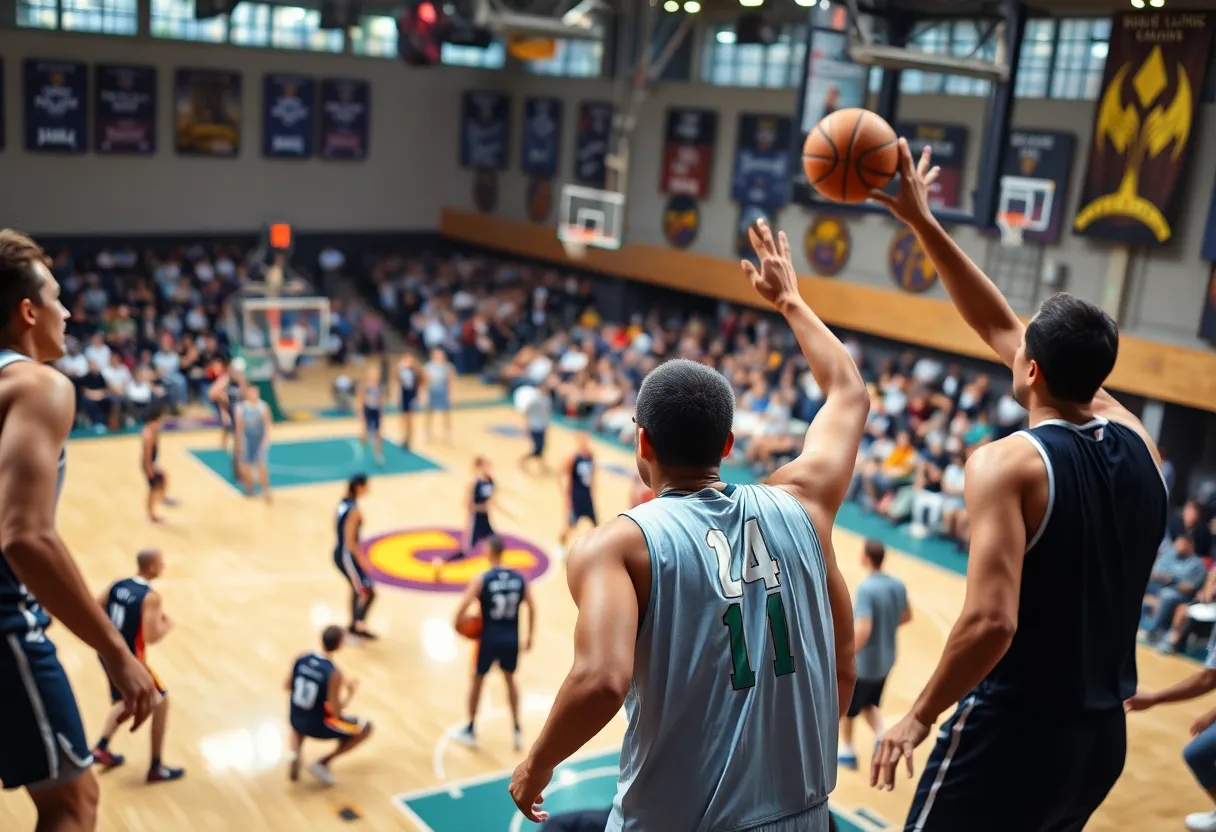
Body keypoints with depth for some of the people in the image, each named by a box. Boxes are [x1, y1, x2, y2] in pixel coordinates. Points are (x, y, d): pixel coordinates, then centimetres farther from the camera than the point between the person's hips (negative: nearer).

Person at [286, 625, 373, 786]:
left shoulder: (301, 659, -8)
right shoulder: (334, 674, -24)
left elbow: (289, 687, 8)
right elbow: (336, 713, -20)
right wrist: (350, 691, -4)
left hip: (295, 720, 5)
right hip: (318, 726, -5)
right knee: (366, 729, 12)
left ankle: (295, 754, 13)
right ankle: (323, 763, 7)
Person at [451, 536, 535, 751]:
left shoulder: (481, 580, -13)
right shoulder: (519, 578, -1)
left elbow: (462, 608, -17)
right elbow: (532, 609, 4)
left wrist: (458, 623, 4)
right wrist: (529, 638, 14)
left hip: (489, 639, -3)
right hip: (512, 639, 3)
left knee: (477, 680, 18)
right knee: (510, 680, 25)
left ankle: (470, 731, 28)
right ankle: (517, 729, 24)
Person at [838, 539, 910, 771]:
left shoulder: (865, 589, -27)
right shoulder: (897, 585, -3)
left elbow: (862, 630, -33)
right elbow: (907, 616, 13)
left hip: (863, 662, -7)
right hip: (885, 660, 7)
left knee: (845, 707, 17)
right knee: (870, 705, 26)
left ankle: (847, 751, 32)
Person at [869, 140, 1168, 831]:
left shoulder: (1007, 463, -19)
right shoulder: (1137, 441, 2)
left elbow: (990, 623, -29)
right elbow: (1000, 327, 9)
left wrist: (921, 717, -13)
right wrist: (922, 222, 11)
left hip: (1012, 730, -7)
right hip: (1103, 735, 7)